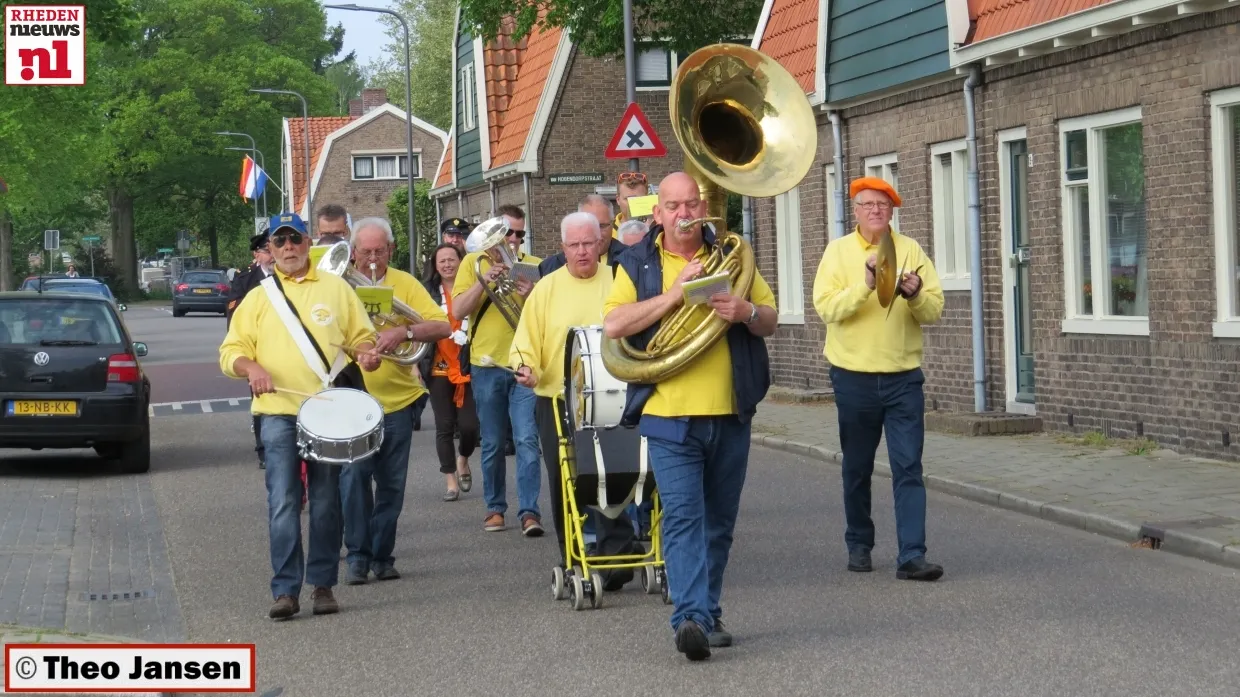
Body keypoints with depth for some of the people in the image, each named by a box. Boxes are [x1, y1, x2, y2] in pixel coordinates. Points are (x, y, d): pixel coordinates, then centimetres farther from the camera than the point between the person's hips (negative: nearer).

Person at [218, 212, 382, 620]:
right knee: (283, 504, -7)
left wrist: (367, 353, -9)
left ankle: (323, 585, 13)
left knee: (326, 504, 5)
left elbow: (362, 336, 13)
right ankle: (285, 590, -5)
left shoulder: (336, 288, 11)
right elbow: (230, 353, 8)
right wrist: (251, 367, -13)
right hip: (279, 413, -1)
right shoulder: (258, 298, 10)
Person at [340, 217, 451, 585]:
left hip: (396, 400, 2)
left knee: (391, 484, 7)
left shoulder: (405, 284, 4)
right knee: (353, 477, -10)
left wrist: (405, 332, -21)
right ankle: (357, 555, -1)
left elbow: (442, 326, -5)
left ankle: (382, 555, 17)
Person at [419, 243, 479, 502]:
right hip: (439, 369, 1)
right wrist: (417, 364, 1)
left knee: (469, 424, -6)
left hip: (468, 368, -1)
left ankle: (463, 460, 26)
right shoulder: (428, 293, 6)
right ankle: (451, 480, 12)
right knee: (444, 426, 3)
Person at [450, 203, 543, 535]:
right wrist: (483, 281, -16)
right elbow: (457, 312, -3)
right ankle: (495, 507, 18)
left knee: (527, 440, -9)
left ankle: (529, 511, -10)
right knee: (492, 444, 8)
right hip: (486, 363, 1)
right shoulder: (473, 262, 7)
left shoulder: (534, 266, 7)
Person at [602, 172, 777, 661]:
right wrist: (674, 293, -15)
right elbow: (613, 325, -9)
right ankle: (691, 617, -21)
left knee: (719, 521, 10)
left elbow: (770, 321, 13)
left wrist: (747, 312, -11)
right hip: (669, 416, -3)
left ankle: (707, 612, 22)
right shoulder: (637, 263, 5)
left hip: (730, 414, 3)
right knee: (682, 516, -14)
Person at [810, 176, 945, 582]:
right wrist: (866, 285, -25)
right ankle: (858, 545, 26)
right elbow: (826, 307, -12)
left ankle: (912, 556, -9)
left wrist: (915, 294, -21)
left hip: (903, 377, 0)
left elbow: (934, 310, -1)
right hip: (853, 377, 0)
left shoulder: (911, 250, 4)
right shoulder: (838, 251, 1)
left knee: (908, 469, -6)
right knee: (857, 469, 11)